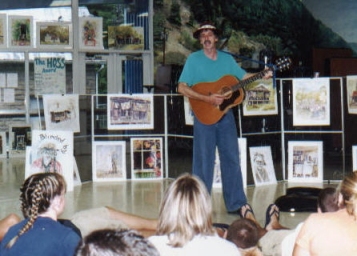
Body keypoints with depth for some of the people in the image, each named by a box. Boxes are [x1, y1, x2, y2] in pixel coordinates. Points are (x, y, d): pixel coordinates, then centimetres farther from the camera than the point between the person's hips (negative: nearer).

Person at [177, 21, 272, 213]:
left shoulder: (227, 59, 9)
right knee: (204, 160, 0)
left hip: (225, 115, 4)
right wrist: (207, 99, -19)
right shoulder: (194, 59, -4)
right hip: (204, 115, -4)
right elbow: (182, 88, -11)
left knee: (231, 158, 5)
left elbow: (244, 77, 8)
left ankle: (236, 203, 12)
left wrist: (262, 76, -11)